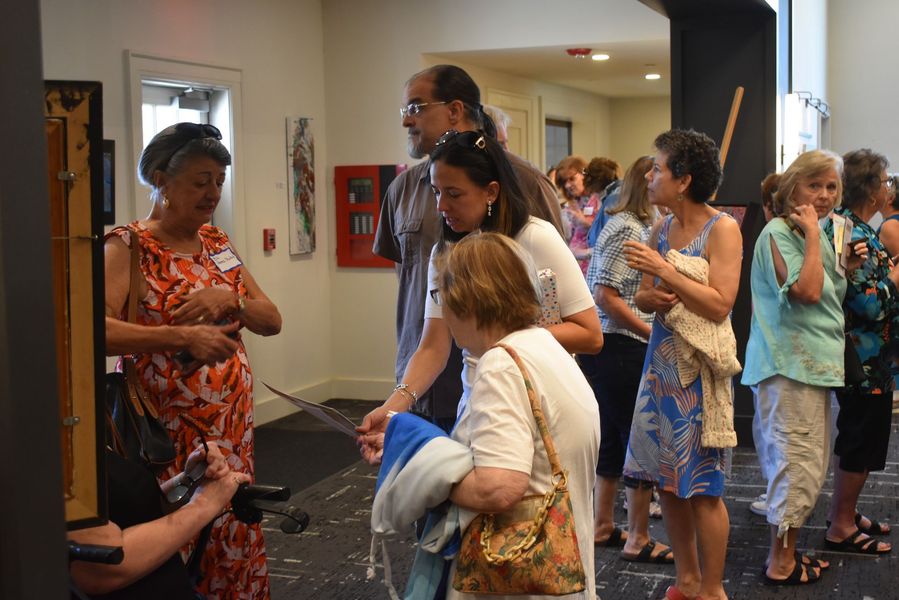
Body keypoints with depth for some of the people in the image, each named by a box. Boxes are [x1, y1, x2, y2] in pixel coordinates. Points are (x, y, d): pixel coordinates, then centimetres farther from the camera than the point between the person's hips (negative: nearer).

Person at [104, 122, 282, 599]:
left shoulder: (216, 242, 11)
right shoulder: (128, 247, -8)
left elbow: (272, 321, 9)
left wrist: (229, 298, -11)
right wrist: (180, 336, -32)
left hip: (232, 426, 6)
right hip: (168, 431, -6)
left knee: (234, 543, 8)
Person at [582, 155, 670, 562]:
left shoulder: (634, 225, 15)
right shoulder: (628, 229, -15)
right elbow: (606, 296, -20)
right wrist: (654, 333, -16)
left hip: (607, 349, 10)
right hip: (622, 349, -10)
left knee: (613, 438, 17)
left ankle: (603, 526, 28)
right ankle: (638, 540, 10)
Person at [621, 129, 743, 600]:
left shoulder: (722, 229, -10)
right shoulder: (661, 229, 9)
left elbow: (720, 305, -18)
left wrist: (665, 272, -19)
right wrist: (652, 299, -10)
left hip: (699, 368, -7)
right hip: (661, 361, 7)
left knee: (702, 487, 0)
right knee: (667, 481, 11)